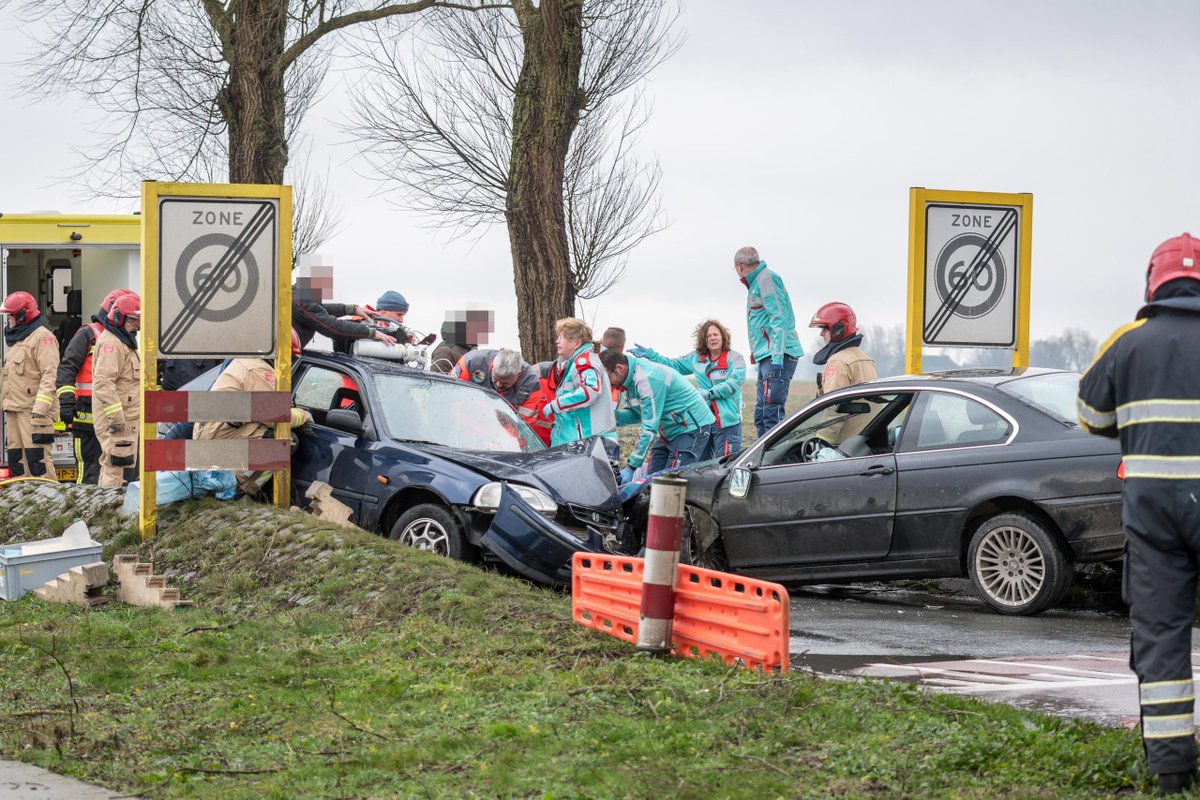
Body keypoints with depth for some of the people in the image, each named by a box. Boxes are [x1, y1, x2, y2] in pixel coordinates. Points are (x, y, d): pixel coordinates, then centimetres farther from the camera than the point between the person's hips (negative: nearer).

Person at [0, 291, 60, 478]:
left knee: (38, 458, -15)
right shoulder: (16, 339, 23)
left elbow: (50, 376, -17)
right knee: (16, 460, 8)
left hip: (33, 411, -10)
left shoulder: (42, 337, -8)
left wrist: (40, 409, -24)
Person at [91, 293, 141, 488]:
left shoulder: (124, 342, 21)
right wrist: (116, 416, -28)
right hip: (117, 420, -11)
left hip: (126, 418, 11)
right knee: (116, 471, -13)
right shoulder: (111, 343, -15)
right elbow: (103, 382, -25)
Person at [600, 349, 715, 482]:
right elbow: (636, 414, 9)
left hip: (691, 427, -10)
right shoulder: (631, 379, 3)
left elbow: (650, 427, -27)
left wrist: (631, 467, -26)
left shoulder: (647, 378, -27)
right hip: (670, 431, 10)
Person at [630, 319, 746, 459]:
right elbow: (673, 365, 24)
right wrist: (650, 355, 18)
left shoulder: (735, 358, -2)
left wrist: (709, 393, -17)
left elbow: (733, 382, -14)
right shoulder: (696, 358, 15)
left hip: (727, 421, -6)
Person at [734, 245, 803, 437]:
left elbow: (779, 319, -16)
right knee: (761, 416, 11)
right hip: (768, 357, 10)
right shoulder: (756, 282, 23)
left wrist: (777, 358, -23)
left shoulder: (766, 279, -7)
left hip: (778, 356, -10)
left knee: (772, 414, -18)